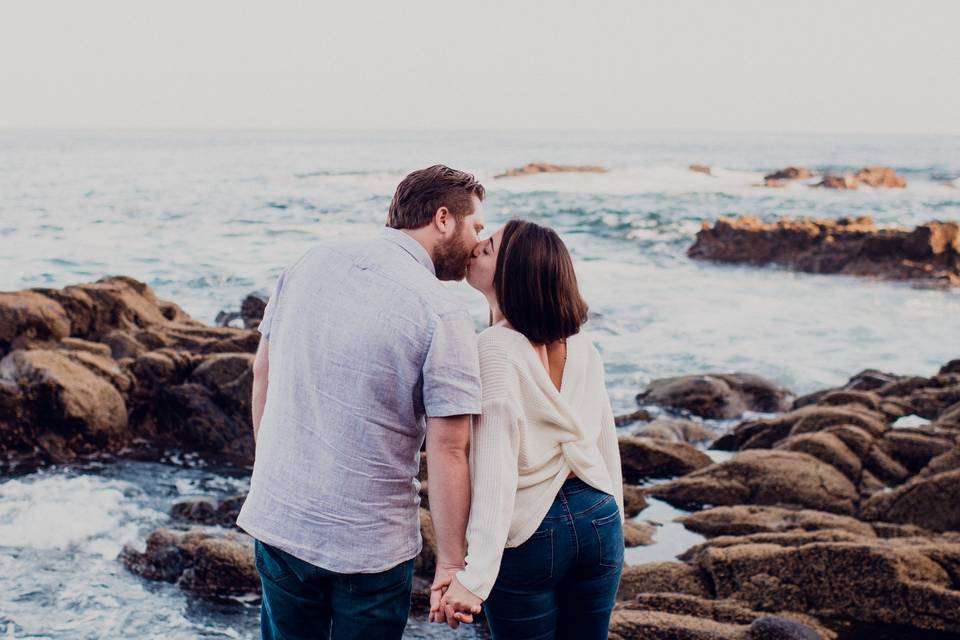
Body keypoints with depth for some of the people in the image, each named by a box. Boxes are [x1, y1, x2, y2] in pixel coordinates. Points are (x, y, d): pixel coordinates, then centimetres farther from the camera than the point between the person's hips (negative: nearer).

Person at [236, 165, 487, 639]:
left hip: (277, 517, 5)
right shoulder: (442, 315, -16)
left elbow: (262, 371, 8)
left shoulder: (311, 263, -1)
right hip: (369, 543, -4)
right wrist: (451, 564, -12)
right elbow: (448, 450, -18)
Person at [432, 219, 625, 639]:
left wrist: (475, 576, -28)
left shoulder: (494, 349, -18)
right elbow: (607, 445, 8)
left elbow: (496, 467, -25)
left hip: (527, 534, -5)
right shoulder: (582, 348, 1)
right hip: (599, 521, 5)